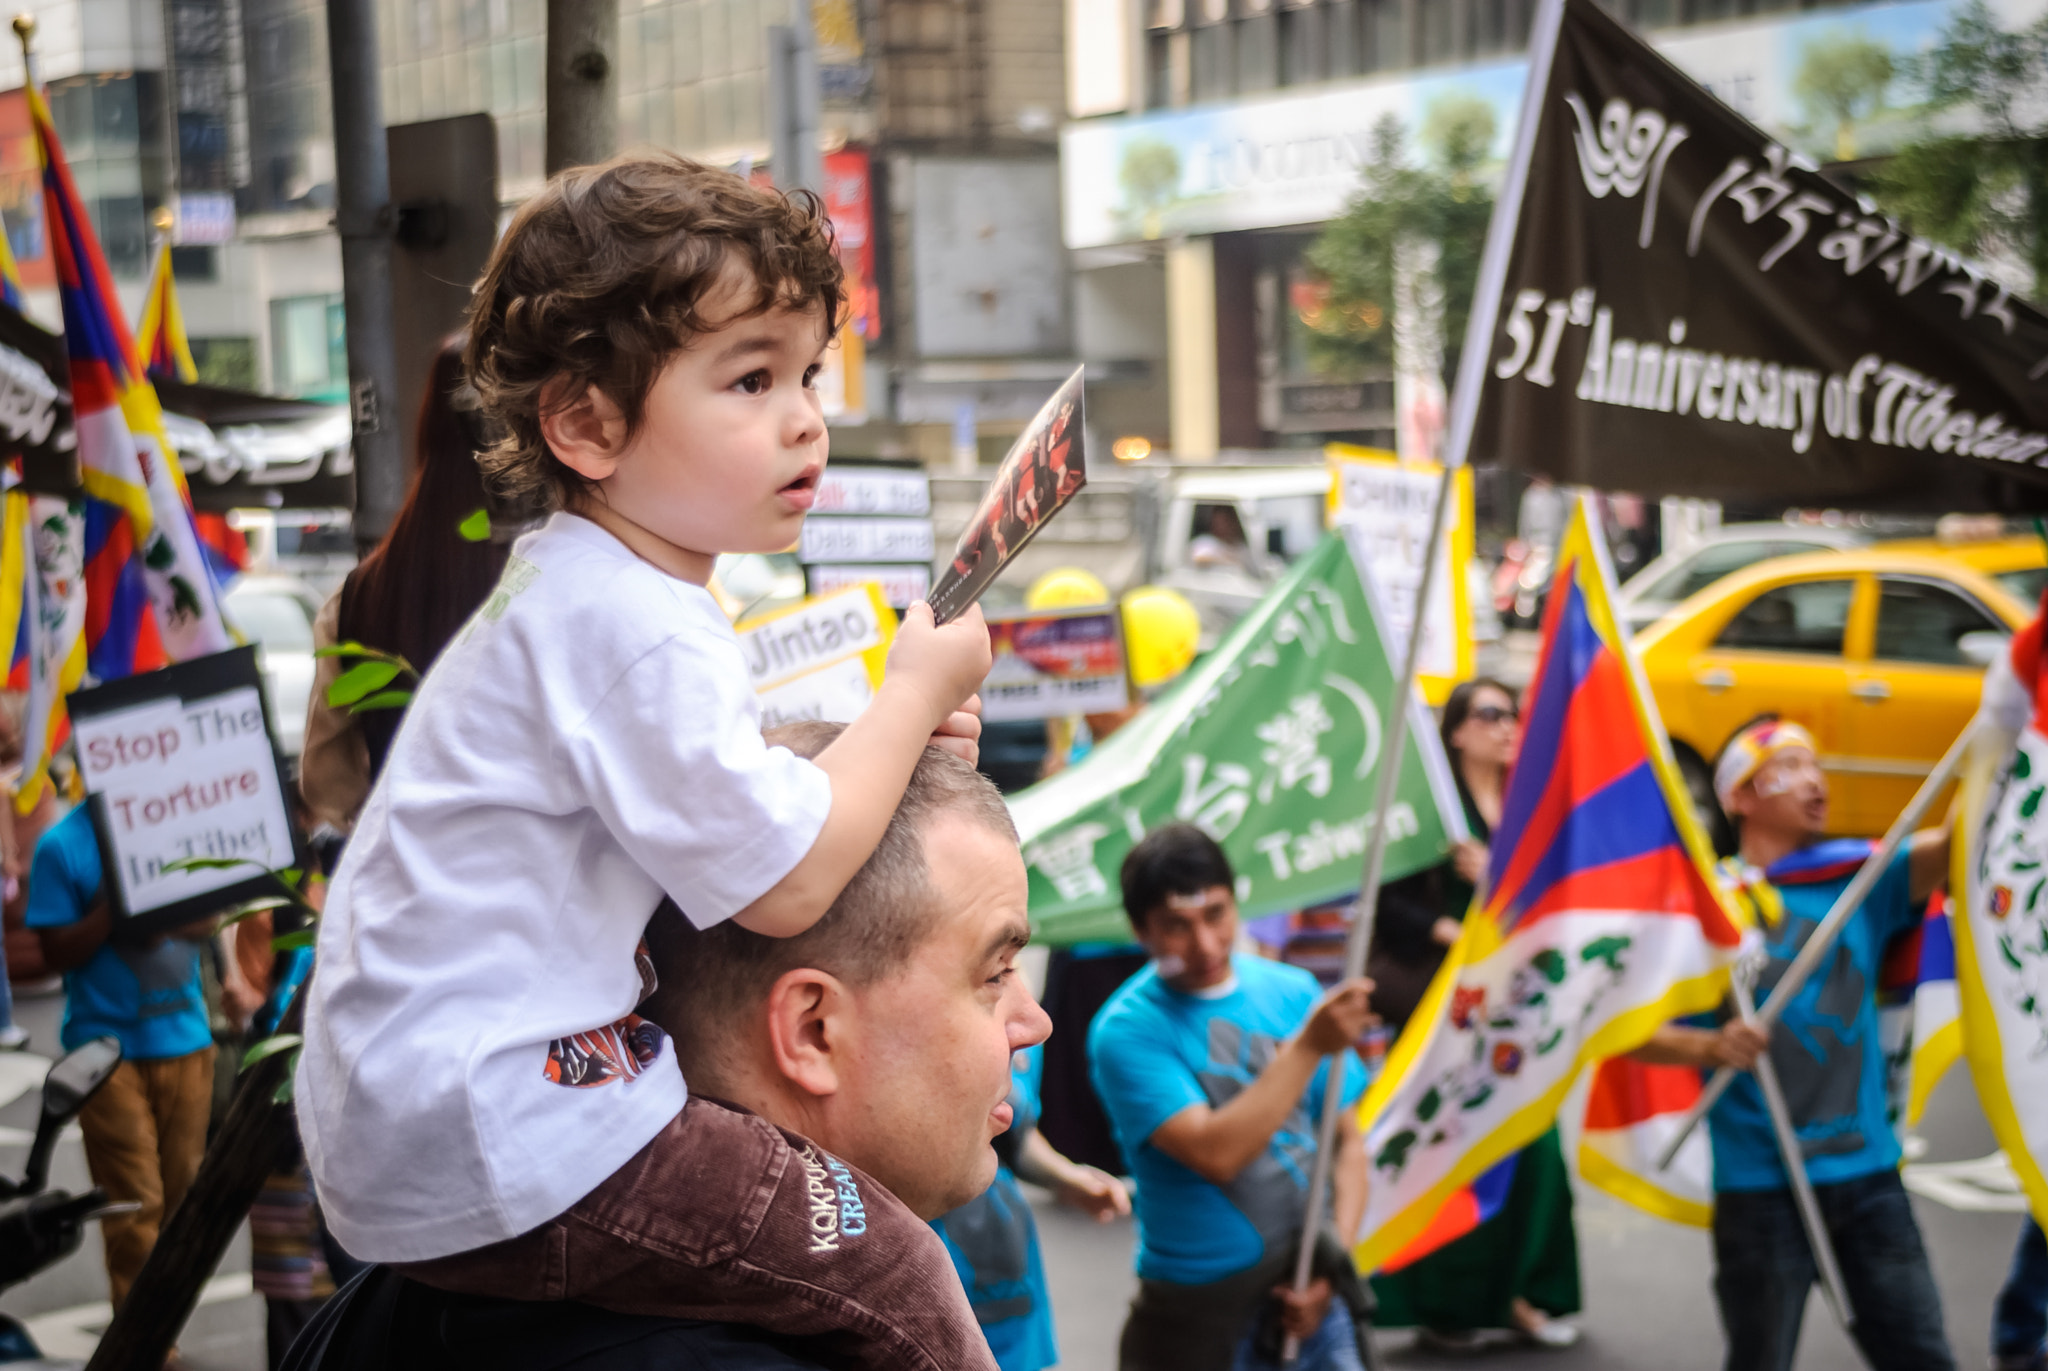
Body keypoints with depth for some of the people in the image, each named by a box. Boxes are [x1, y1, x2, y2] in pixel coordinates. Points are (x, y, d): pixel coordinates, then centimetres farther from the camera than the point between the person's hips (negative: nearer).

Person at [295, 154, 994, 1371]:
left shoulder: (581, 591, 13)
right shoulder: (636, 631, -21)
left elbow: (696, 787, 24)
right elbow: (784, 885, -19)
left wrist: (882, 740, 8)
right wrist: (915, 692, -6)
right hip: (490, 1153, -11)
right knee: (893, 1274, -12)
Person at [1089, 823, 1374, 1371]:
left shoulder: (1293, 992, 3)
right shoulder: (1127, 1030, -11)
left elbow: (1347, 1141, 7)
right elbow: (1216, 1154, -23)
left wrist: (1332, 1263, -5)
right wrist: (1308, 1047, -24)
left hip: (1307, 1285, 4)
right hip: (1201, 1306, -4)